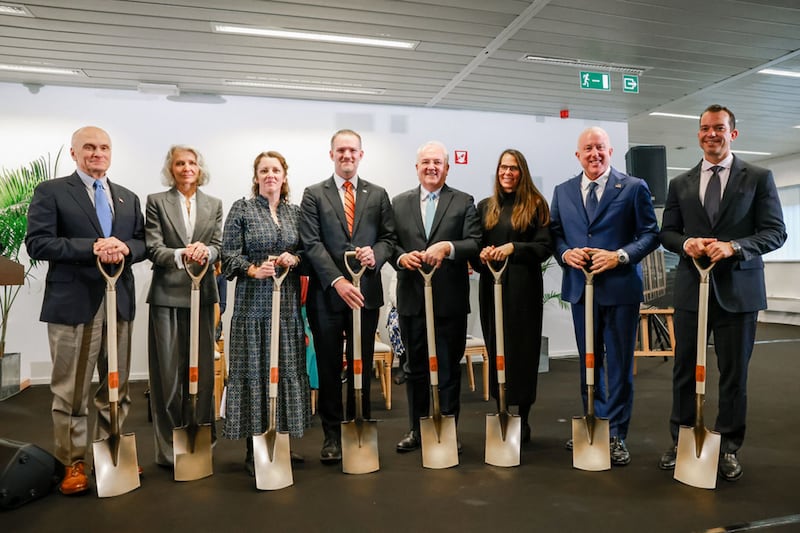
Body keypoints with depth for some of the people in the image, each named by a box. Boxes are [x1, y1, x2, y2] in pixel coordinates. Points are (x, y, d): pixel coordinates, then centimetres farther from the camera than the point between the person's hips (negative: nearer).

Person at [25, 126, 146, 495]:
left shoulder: (128, 198, 16)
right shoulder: (51, 191, 1)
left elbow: (142, 243, 11)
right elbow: (37, 243, -9)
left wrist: (125, 249, -11)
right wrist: (92, 247, -20)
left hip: (119, 302, 5)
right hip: (74, 303, -4)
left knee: (117, 386, 13)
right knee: (71, 390, 4)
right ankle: (72, 463, 18)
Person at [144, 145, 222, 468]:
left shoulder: (214, 205, 13)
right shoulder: (156, 202, 5)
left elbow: (218, 246, 4)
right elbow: (153, 248, -4)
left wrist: (206, 252, -19)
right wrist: (182, 254, -23)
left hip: (201, 294, 3)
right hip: (167, 294, -2)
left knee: (202, 369, 8)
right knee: (169, 372, 1)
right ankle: (169, 449, 12)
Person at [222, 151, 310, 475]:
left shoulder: (295, 212, 12)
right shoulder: (241, 209, 3)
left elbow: (307, 253, 12)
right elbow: (230, 254, -3)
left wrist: (294, 258, -9)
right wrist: (254, 270, -20)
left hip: (288, 302, 4)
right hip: (254, 302, -3)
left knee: (288, 369, 7)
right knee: (254, 370, 0)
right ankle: (254, 451, 11)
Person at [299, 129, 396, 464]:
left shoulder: (378, 195, 12)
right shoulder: (314, 195, 5)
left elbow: (388, 237, 8)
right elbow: (312, 244, -4)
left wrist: (375, 254, -15)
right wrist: (337, 281, -16)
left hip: (366, 292, 2)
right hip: (326, 293, -1)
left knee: (362, 367, 9)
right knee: (329, 368, 6)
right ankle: (332, 435, 19)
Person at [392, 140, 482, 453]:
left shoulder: (463, 202, 4)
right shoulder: (399, 203, 11)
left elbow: (475, 244, -6)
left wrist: (448, 247, -23)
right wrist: (401, 256, -13)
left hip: (450, 300, -2)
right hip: (411, 298, 2)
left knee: (449, 368, 7)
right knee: (415, 367, 13)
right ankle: (416, 429, 27)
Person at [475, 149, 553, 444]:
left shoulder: (535, 205, 3)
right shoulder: (485, 206, 13)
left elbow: (545, 247, -3)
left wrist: (513, 248, -17)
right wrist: (482, 254, -9)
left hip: (524, 287, -3)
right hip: (492, 286, 3)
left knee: (523, 350, 1)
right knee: (496, 351, 5)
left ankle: (521, 419, 12)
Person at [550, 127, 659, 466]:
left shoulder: (634, 188, 0)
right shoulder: (562, 192, 10)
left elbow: (650, 233, -2)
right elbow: (554, 233, 11)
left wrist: (620, 256, -17)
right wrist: (566, 253, -10)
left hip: (620, 288, -3)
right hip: (580, 287, 4)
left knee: (619, 363, 4)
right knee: (588, 361, 14)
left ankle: (616, 435, 17)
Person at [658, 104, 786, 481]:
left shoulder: (758, 178, 3)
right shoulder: (680, 184, 10)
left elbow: (775, 232, -2)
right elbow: (667, 232, 11)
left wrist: (734, 246, -19)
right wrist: (686, 243, -11)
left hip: (738, 289, -2)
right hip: (691, 288, 2)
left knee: (734, 373, 7)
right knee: (685, 370, 8)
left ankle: (728, 449, 21)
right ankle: (681, 441, 22)